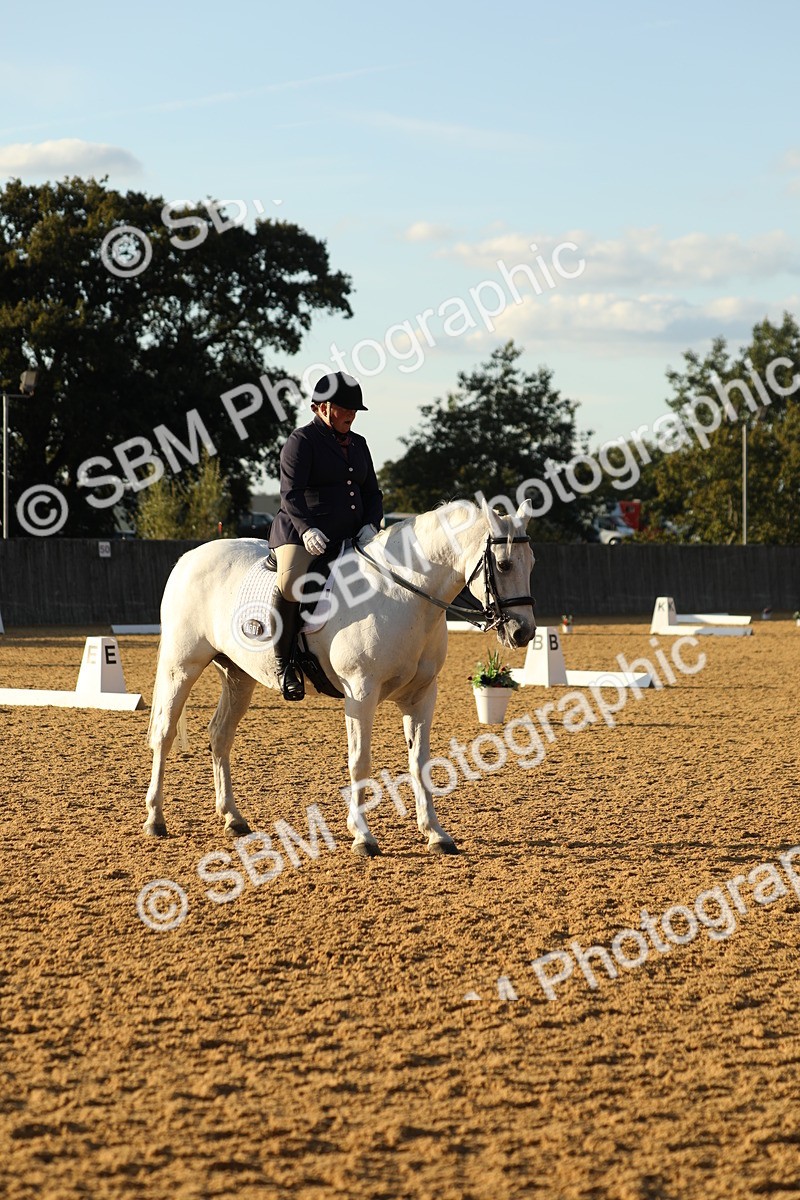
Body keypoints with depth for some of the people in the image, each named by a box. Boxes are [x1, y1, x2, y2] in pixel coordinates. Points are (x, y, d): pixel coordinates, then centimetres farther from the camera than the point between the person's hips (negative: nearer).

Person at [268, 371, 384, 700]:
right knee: (290, 584, -34)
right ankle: (284, 662, -22)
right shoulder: (301, 441, -3)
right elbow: (290, 493, -14)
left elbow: (373, 493, 19)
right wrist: (307, 528, -30)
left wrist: (370, 525, -2)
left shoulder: (358, 444, 19)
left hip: (350, 537, 7)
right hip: (303, 534, -7)